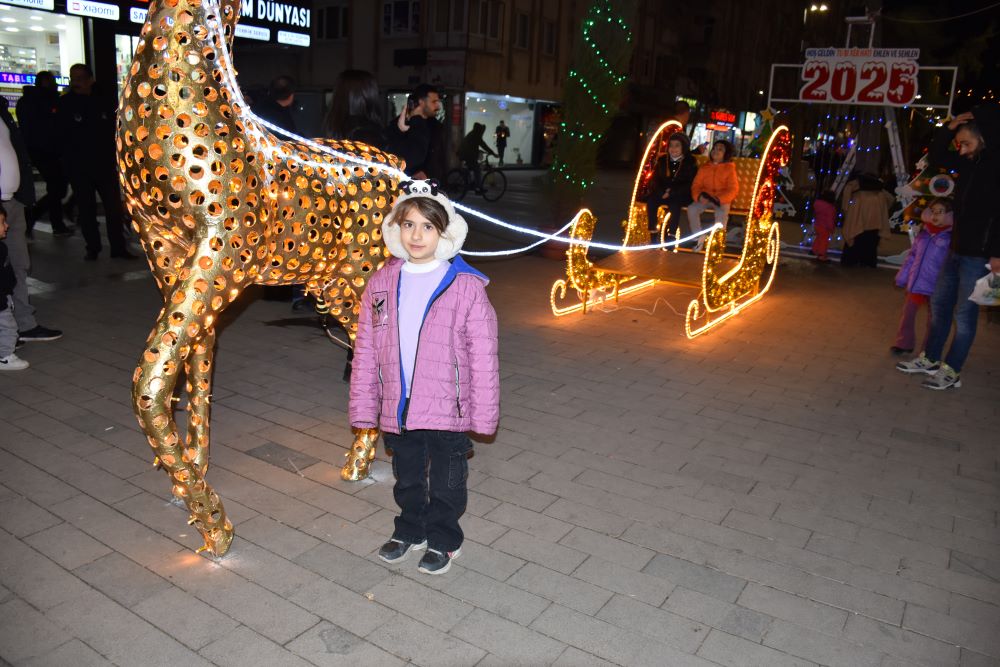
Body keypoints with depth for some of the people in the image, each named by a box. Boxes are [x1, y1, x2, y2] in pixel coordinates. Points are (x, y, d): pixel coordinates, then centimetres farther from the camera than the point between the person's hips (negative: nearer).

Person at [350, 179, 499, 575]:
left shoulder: (467, 286, -12)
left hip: (448, 409, -3)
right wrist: (364, 407, 4)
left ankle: (443, 540, 39)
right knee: (407, 479, 24)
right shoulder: (381, 283, -1)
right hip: (397, 409, 4)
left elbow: (482, 356, -10)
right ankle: (410, 531, 47)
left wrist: (483, 414, -9)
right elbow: (365, 352, 4)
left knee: (445, 483, 15)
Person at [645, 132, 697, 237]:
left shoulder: (690, 162, -1)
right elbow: (654, 180, 8)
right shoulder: (662, 160, 9)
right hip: (663, 194, 4)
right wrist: (662, 192, -12)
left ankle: (671, 235, -35)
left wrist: (672, 192, -17)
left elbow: (690, 184, -6)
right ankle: (652, 232, -24)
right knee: (651, 199, -25)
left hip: (682, 196, -4)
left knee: (674, 202, -35)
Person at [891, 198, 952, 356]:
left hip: (936, 286, -5)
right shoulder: (924, 232, 5)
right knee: (908, 313, 14)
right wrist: (903, 276, 13)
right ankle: (904, 343, 30)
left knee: (933, 320, 9)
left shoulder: (951, 237, -12)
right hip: (916, 282, 5)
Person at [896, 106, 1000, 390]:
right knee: (939, 304, 16)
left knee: (964, 313, 0)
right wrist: (949, 129, 5)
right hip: (957, 248, 8)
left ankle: (952, 372, 10)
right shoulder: (971, 162, 8)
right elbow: (937, 156, 23)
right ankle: (930, 359, 29)